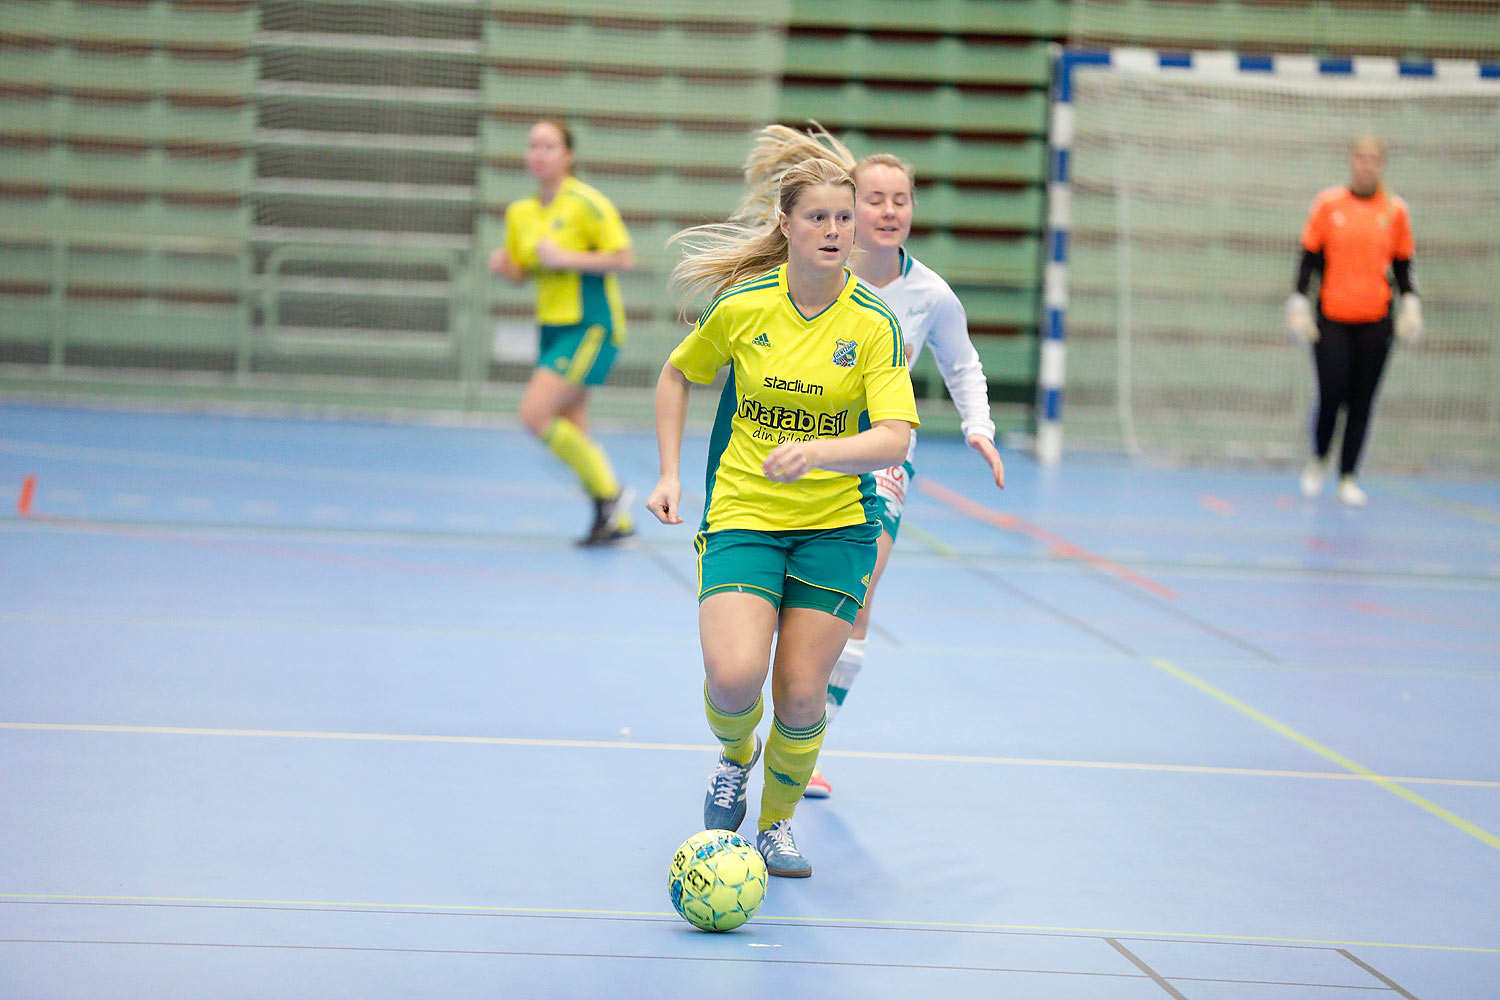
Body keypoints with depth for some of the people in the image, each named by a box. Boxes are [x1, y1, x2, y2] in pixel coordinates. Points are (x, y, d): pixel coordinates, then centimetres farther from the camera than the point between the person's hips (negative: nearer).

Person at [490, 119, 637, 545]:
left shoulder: (586, 203, -12)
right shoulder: (520, 213, 9)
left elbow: (624, 258, -14)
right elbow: (520, 274, 18)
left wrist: (566, 258, -21)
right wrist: (502, 265, -5)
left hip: (590, 326, -8)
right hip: (553, 327, 8)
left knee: (535, 415, -18)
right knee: (571, 432, 6)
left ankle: (608, 492, -4)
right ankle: (618, 521, 18)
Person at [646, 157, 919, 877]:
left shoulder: (875, 323, -8)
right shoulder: (740, 306, -5)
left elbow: (894, 439, -18)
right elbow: (677, 374, 14)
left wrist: (815, 452, -35)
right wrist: (670, 474, 6)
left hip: (836, 525, 0)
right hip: (741, 514, 0)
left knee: (801, 695, -3)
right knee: (734, 676, -20)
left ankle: (777, 822, 25)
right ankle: (733, 758, 16)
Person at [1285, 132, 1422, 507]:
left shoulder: (1395, 210, 6)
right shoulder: (1327, 204, 2)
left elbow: (1402, 265, 12)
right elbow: (1309, 258, 6)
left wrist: (1410, 303, -1)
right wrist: (1299, 302, -2)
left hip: (1375, 321, 1)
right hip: (1331, 319, -1)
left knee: (1362, 402, 0)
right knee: (1331, 395, -9)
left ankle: (1349, 477, 10)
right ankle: (1318, 459, 17)